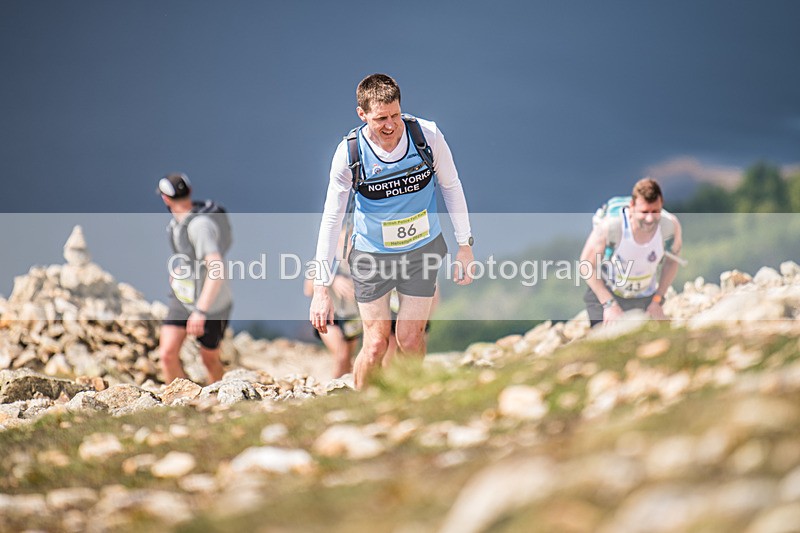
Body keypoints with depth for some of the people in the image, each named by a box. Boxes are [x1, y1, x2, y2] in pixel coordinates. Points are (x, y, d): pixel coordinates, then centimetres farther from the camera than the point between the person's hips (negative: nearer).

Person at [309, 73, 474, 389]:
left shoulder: (427, 135, -16)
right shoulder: (350, 153, -18)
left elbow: (451, 186, 0)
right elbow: (331, 219, -12)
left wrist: (465, 245, -1)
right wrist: (321, 288, -14)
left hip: (423, 250, 1)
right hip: (372, 254, -1)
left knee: (410, 341, 0)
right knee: (375, 345, -1)